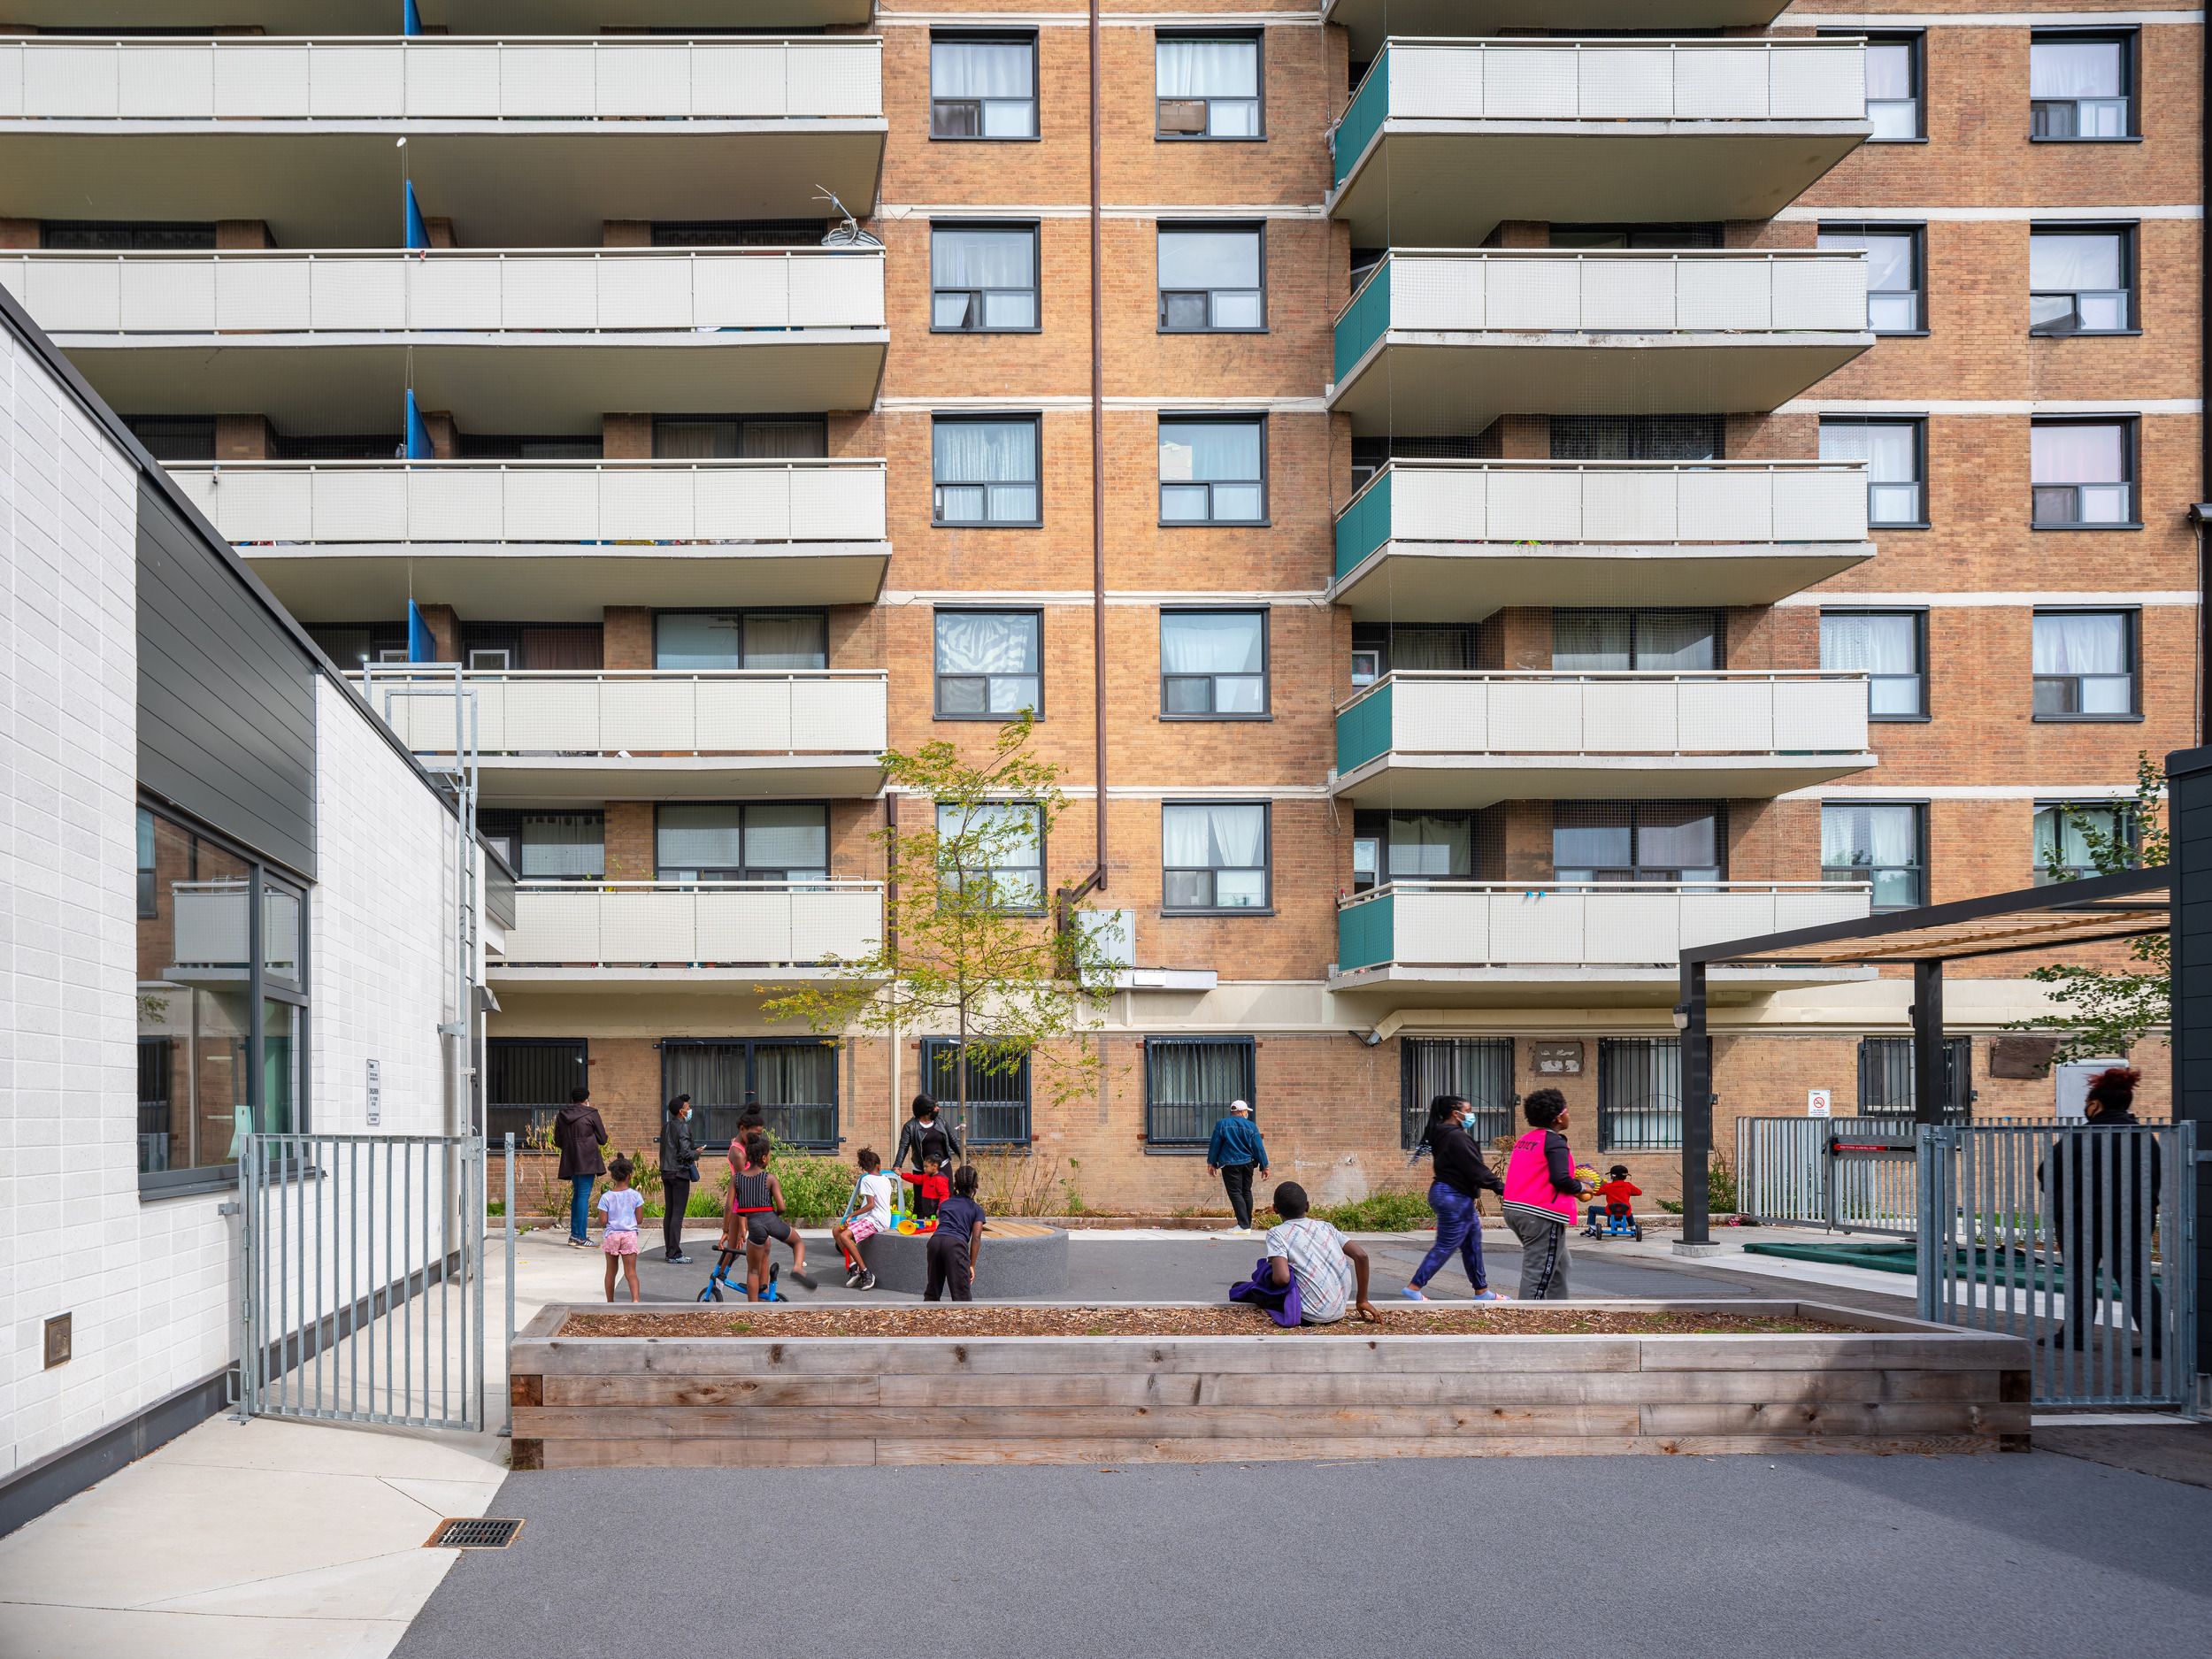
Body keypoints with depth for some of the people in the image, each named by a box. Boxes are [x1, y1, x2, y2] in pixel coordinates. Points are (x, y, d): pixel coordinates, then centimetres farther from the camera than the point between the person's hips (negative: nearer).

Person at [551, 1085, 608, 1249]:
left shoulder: (562, 1116, 9)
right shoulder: (591, 1114, -5)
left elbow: (558, 1142, 14)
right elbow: (602, 1140, -1)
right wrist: (604, 1130, 20)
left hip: (570, 1160, 5)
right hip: (587, 1160, -5)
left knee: (577, 1194, 18)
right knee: (584, 1195, -6)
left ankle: (574, 1234, 18)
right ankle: (581, 1238, -8)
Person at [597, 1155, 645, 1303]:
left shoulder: (606, 1197, -4)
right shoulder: (635, 1195, -3)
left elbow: (603, 1221, -6)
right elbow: (638, 1219, 0)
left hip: (612, 1235, 1)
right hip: (630, 1234, -1)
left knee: (611, 1271, 15)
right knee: (631, 1272, -3)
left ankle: (610, 1302, 23)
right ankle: (635, 1299, -21)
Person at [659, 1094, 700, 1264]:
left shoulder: (666, 1125, 11)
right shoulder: (683, 1127, -14)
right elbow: (686, 1152, -21)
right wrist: (696, 1153, 0)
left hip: (666, 1172, 8)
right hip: (680, 1172, -8)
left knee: (669, 1212, 11)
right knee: (678, 1213, -6)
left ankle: (669, 1251, 14)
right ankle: (675, 1254, -7)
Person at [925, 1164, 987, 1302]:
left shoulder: (945, 1204, 29)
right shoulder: (976, 1209, 17)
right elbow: (976, 1238, 8)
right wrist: (972, 1265, 10)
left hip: (935, 1240, 4)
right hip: (956, 1244, -4)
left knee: (932, 1292, 18)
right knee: (962, 1295, -4)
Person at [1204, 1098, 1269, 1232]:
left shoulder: (1222, 1124, -3)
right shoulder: (1251, 1126, 1)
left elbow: (1215, 1144, -2)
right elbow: (1259, 1147, 0)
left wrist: (1211, 1163, 6)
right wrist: (1264, 1166, 5)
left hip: (1230, 1165, -3)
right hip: (1248, 1164, 3)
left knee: (1235, 1193, -4)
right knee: (1246, 1192, 15)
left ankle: (1244, 1225, -14)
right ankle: (1248, 1224, 19)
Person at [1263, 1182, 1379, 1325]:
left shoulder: (1277, 1234, -3)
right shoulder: (1325, 1227, 11)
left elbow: (1282, 1278, -18)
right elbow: (1361, 1256, 2)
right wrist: (1362, 1300, 12)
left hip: (1309, 1316, -3)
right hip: (1338, 1312, 3)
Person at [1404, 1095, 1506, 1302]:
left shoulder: (1442, 1135, 13)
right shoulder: (1456, 1137, -19)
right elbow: (1475, 1169, -20)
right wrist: (1501, 1187, -15)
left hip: (1456, 1197, 11)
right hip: (1454, 1198, -11)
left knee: (1472, 1243, 16)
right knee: (1445, 1246, -5)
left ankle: (1482, 1292, 23)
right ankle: (1415, 1288, -2)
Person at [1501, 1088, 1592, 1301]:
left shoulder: (1525, 1139, 14)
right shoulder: (1554, 1142, -12)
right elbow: (1560, 1178, -23)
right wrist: (1582, 1188, -4)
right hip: (1542, 1215, -9)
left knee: (1559, 1263, 23)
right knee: (1538, 1274, -5)